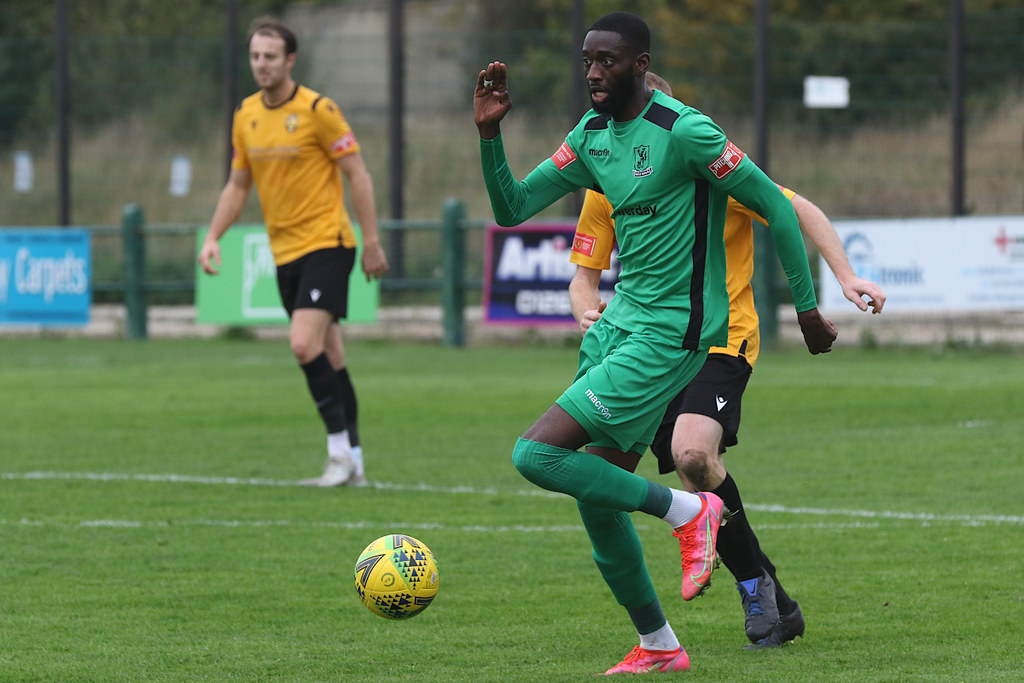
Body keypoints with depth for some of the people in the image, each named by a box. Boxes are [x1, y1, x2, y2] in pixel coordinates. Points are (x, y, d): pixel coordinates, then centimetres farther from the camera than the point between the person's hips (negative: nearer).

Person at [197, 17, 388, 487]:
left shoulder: (317, 110, -10)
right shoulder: (246, 115, 9)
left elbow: (358, 175, -7)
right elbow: (238, 185, 18)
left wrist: (371, 242, -9)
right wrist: (212, 237, 7)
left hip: (326, 243, -6)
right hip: (285, 251, 6)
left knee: (305, 344, -20)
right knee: (328, 357, 8)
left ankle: (341, 452, -12)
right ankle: (353, 464, 13)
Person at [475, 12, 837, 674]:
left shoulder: (684, 131, -16)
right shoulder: (591, 137, 8)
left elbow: (777, 207, -10)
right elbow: (511, 208, 11)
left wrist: (808, 308, -6)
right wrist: (489, 133, -5)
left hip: (671, 334, -8)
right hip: (621, 317, 8)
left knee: (536, 454, -17)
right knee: (595, 495, 7)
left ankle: (688, 511, -2)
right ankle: (658, 646, 20)